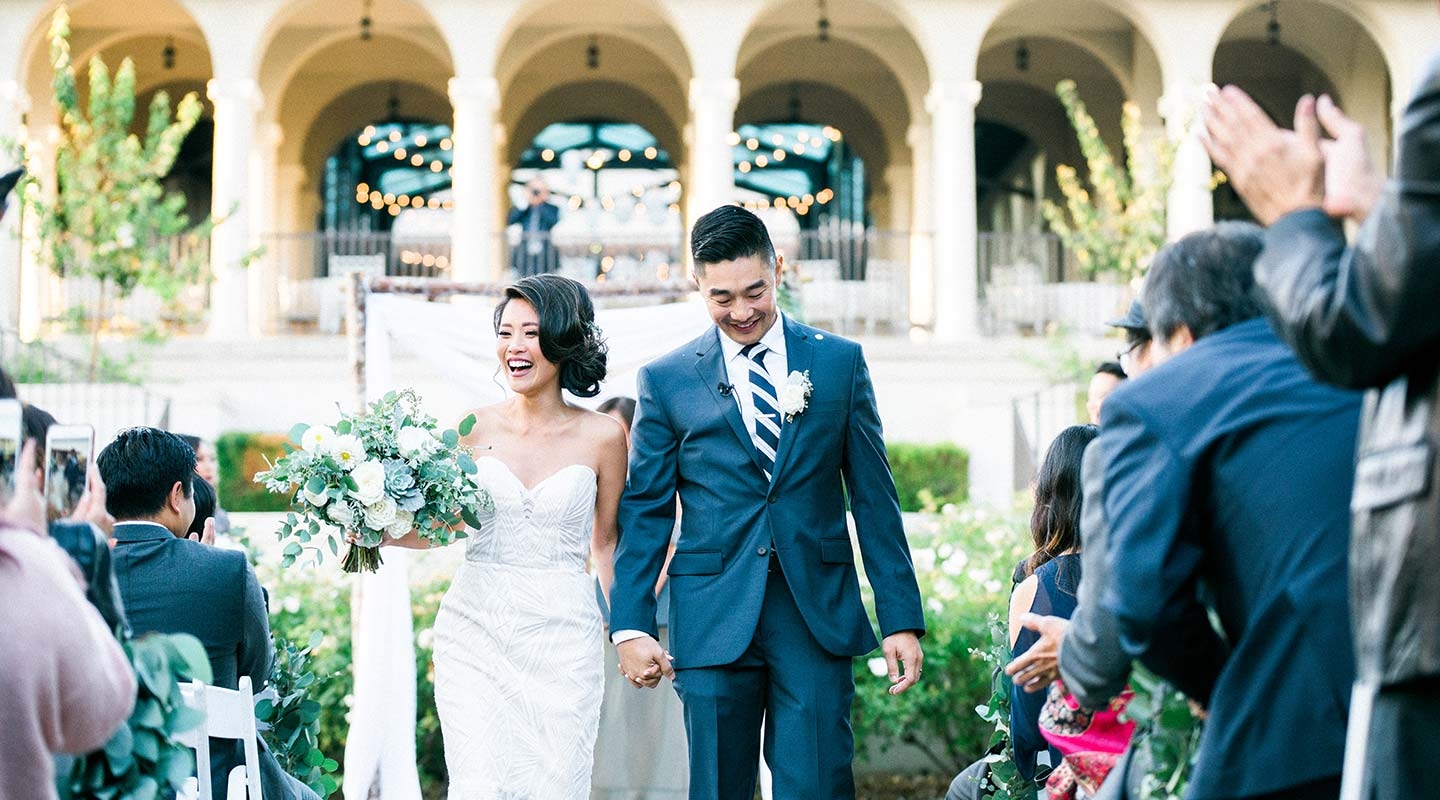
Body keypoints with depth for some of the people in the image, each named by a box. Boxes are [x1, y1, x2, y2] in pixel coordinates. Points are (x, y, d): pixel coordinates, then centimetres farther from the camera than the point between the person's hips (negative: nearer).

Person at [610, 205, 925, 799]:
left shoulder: (840, 362, 7)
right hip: (713, 617, 0)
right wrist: (631, 626, -3)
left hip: (818, 615, 0)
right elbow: (645, 511, 6)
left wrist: (902, 618, 1)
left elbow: (874, 498, 7)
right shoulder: (665, 381, 5)